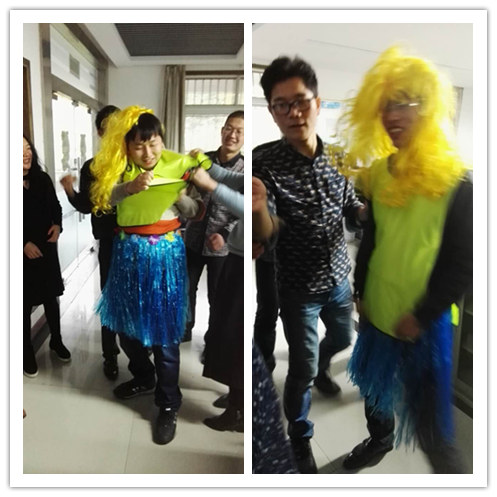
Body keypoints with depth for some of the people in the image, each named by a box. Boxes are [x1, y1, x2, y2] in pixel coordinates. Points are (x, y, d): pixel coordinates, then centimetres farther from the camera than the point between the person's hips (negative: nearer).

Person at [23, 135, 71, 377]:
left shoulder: (42, 179, 1)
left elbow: (55, 206, 10)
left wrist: (57, 225, -8)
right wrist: (24, 243, -17)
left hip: (47, 248, 4)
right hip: (24, 252, -4)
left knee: (51, 296, 15)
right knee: (26, 302, 6)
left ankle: (56, 341, 33)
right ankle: (27, 351, 24)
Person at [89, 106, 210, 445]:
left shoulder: (177, 165, -3)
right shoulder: (119, 167, 2)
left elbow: (192, 213, 0)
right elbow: (102, 201, -14)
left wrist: (181, 193, -20)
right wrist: (130, 187, -31)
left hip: (167, 252, -3)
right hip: (128, 251, 4)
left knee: (164, 328, 1)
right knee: (127, 323, 16)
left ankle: (169, 404, 17)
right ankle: (143, 377, 43)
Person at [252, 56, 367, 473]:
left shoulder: (335, 156, -5)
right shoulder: (264, 161, -20)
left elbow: (354, 211, 6)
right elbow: (266, 234, -26)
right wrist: (258, 208, -48)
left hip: (338, 278, 6)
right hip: (299, 289, -5)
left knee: (343, 338, 28)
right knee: (302, 368, 7)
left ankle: (322, 370, 63)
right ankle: (300, 438, 34)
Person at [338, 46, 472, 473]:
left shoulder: (455, 182, -15)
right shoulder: (381, 171, 1)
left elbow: (463, 264, -14)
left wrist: (422, 315, -13)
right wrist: (360, 292, 9)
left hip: (423, 323, -5)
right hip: (377, 312, 6)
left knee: (428, 422, 4)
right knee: (374, 387, 24)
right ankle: (380, 440, 52)